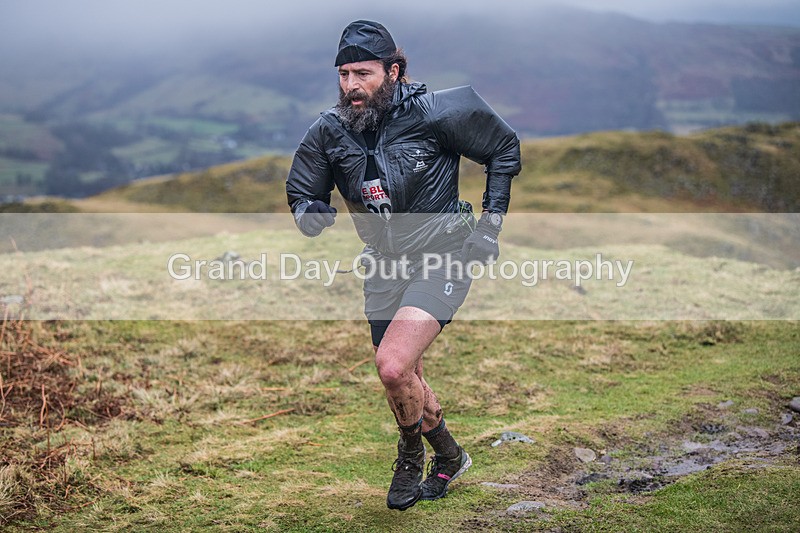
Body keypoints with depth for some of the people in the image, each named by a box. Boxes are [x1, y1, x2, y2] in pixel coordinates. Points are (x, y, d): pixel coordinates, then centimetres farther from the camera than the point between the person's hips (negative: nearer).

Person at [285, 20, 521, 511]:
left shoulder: (434, 112, -16)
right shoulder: (330, 131, -7)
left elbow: (505, 148, -2)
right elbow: (301, 191, 7)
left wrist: (491, 222, -4)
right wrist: (310, 213, -17)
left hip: (442, 256, -5)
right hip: (384, 265, 5)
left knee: (393, 366, -23)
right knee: (407, 380, 15)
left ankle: (412, 455, 7)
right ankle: (449, 458, 43)